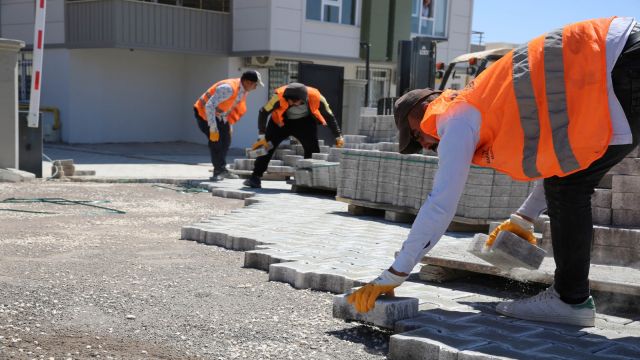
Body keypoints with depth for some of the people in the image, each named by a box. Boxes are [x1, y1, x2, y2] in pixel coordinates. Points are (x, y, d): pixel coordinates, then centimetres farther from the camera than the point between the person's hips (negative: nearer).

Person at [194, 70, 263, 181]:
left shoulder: (243, 90, -7)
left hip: (219, 114, 9)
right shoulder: (229, 88, -34)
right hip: (205, 111, -9)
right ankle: (220, 170, -7)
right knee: (215, 140, -17)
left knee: (226, 141, 8)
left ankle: (220, 170, 18)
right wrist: (213, 127, -36)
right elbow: (209, 106, -36)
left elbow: (237, 109, 11)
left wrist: (230, 124, 11)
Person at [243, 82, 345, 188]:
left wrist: (338, 136, -11)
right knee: (266, 146, -10)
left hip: (305, 122, 1)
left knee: (312, 148, -11)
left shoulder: (315, 97, -32)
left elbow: (329, 116, -16)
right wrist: (262, 136, -29)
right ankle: (255, 177, -4)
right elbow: (263, 113, -26)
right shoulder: (280, 96, -36)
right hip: (281, 121, -1)